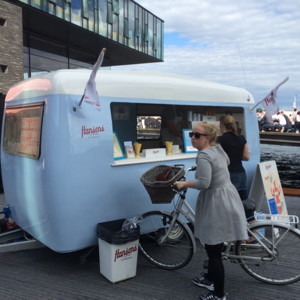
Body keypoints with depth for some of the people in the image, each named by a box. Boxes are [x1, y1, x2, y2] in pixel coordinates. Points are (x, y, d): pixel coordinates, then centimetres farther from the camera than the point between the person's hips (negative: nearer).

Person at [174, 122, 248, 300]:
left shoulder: (203, 156, -20)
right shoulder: (218, 148, 9)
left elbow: (204, 183, -30)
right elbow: (226, 162, 30)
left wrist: (184, 183, -14)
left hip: (216, 204, -10)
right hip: (227, 198, 10)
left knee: (213, 250, 1)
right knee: (214, 246, 24)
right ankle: (210, 279, 41)